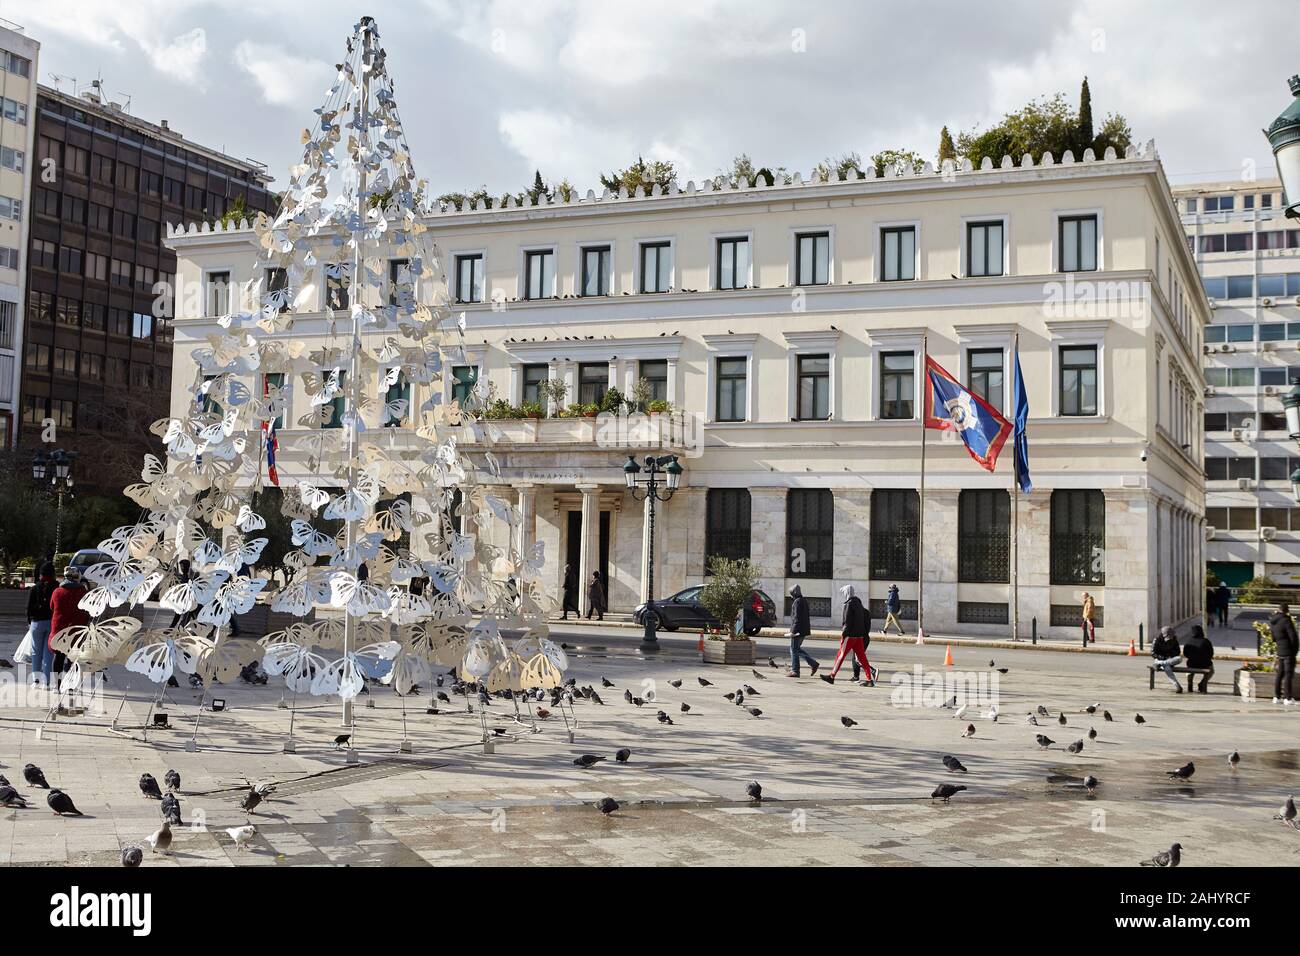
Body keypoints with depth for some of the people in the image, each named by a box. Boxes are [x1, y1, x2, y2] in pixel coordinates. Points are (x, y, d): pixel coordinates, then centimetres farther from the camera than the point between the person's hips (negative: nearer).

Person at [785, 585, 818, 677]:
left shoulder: (797, 602, -16)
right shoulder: (804, 601, 14)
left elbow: (797, 617, -21)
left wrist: (793, 630, -21)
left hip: (798, 630, -10)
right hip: (804, 630, 10)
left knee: (794, 649, -2)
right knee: (797, 649, 18)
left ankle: (795, 671, 2)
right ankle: (813, 664, 15)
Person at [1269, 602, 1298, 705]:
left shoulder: (1272, 622, 5)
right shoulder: (1286, 621, -17)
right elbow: (1293, 637, -15)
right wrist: (1295, 649, -1)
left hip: (1279, 651, 7)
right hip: (1288, 652, -7)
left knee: (1279, 674, 14)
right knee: (1288, 674, -1)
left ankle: (1277, 697, 18)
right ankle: (1288, 698, 1)